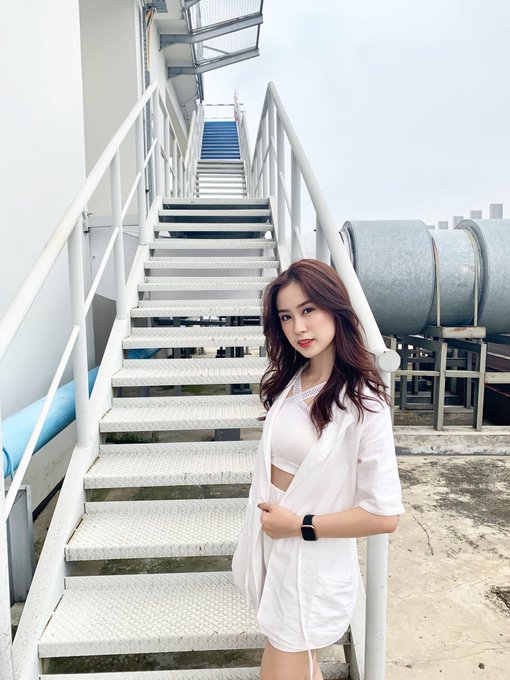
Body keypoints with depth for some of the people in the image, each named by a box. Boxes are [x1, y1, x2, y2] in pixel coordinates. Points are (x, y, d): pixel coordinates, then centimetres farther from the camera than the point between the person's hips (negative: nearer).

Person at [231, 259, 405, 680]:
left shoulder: (363, 403, -21)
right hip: (271, 546, 6)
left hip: (313, 562, -6)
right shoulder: (288, 382, -1)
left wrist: (299, 525, -15)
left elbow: (384, 515, -19)